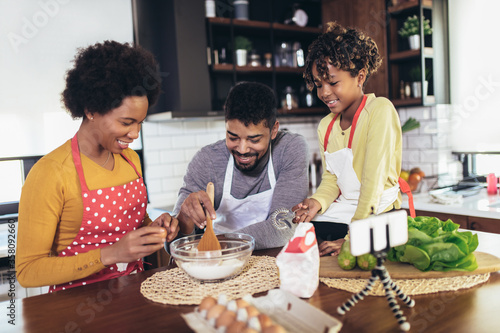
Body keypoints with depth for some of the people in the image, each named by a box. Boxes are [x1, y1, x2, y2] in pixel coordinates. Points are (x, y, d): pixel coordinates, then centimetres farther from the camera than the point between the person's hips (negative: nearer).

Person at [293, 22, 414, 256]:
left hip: (377, 216, -6)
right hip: (341, 212, 6)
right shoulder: (325, 126, 9)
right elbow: (331, 178, 11)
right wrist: (317, 202, -12)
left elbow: (374, 179, -19)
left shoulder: (380, 110, -14)